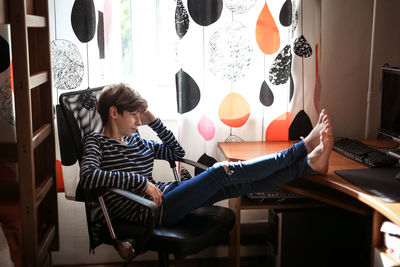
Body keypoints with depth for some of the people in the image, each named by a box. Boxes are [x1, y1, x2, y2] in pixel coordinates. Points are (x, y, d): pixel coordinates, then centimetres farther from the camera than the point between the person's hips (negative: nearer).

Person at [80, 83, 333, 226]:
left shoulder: (135, 140, 19)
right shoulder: (96, 141, -2)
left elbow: (177, 152, 25)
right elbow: (88, 176, -24)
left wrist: (154, 121, 15)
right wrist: (139, 181, -24)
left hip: (167, 194, 8)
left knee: (243, 182, -9)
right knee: (222, 170, -17)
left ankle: (310, 163, -10)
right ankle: (305, 147, -11)